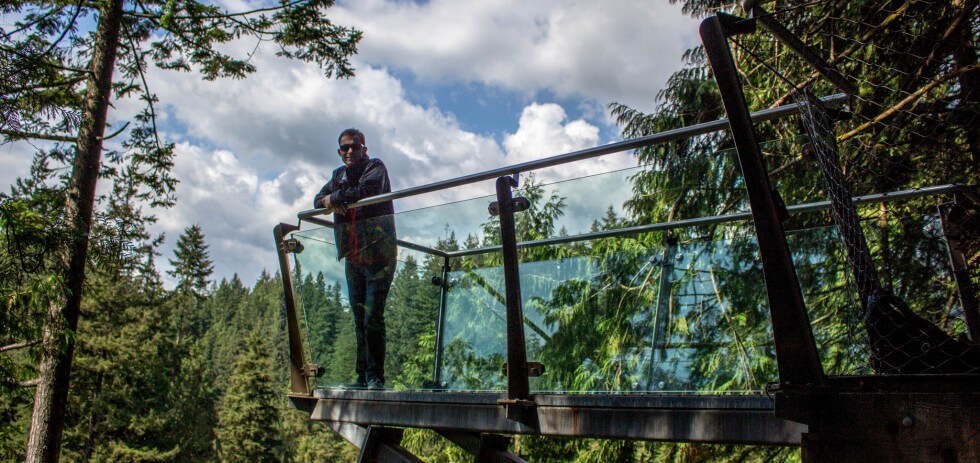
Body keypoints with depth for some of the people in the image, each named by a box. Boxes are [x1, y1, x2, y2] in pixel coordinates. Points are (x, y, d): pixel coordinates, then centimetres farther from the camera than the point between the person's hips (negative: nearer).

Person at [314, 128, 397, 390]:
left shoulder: (375, 167, -2)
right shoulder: (339, 175, 18)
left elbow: (364, 191, -20)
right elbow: (318, 200, 20)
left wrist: (333, 197, -5)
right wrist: (330, 202, -4)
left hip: (377, 256, -6)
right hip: (352, 258, 6)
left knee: (372, 319, -11)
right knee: (359, 320, 6)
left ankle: (375, 377, -5)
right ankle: (362, 377, 12)